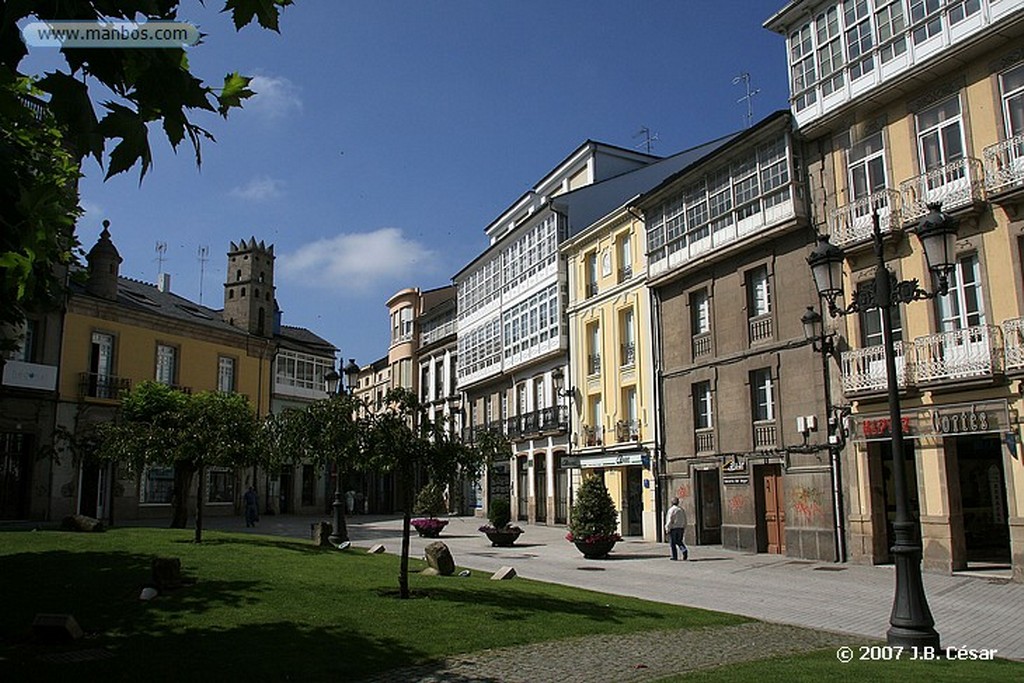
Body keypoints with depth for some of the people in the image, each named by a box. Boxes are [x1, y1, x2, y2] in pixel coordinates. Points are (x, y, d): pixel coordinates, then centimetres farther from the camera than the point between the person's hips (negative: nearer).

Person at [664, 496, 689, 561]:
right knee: (679, 541, 14)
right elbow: (685, 520, 11)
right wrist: (684, 529, 16)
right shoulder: (682, 509, 10)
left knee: (672, 543, 3)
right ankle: (685, 550, -10)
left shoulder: (671, 510, -10)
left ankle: (674, 556, 4)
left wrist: (667, 529, -9)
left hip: (673, 528, -5)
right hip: (681, 528, 6)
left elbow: (669, 520, -15)